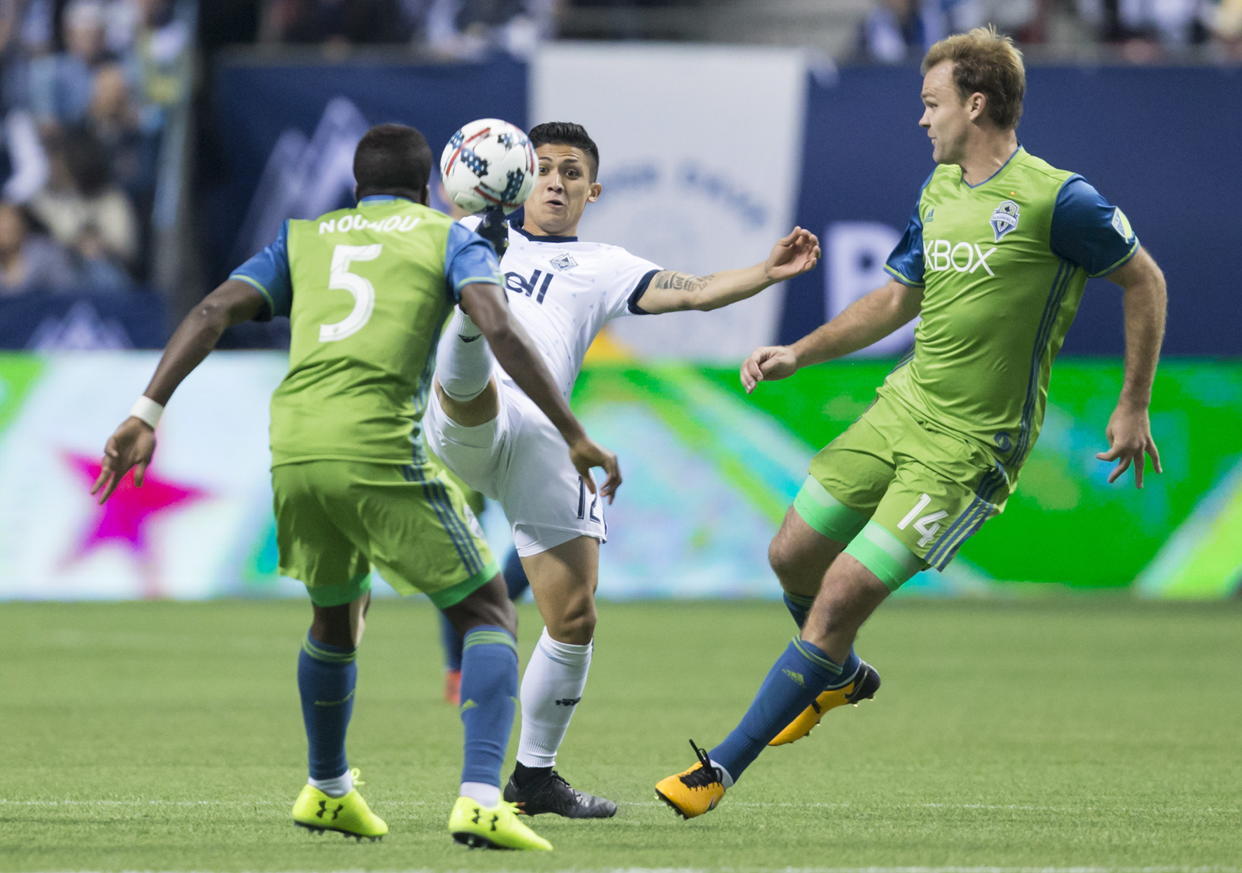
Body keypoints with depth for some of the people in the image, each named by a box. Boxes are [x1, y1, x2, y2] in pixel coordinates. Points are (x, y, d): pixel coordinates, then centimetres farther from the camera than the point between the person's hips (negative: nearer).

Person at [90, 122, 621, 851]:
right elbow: (499, 328, -5)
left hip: (293, 454, 5)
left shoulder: (304, 238, 23)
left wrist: (148, 413, 5)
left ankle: (328, 791, 44)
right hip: (380, 454, -5)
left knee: (338, 614, 30)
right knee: (489, 613, 7)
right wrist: (574, 435, -5)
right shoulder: (448, 238, 13)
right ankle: (481, 799, -11)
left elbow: (214, 313, 10)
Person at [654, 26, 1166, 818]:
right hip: (904, 405, 8)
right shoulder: (939, 191, 8)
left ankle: (726, 766, -4)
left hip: (970, 446, -8)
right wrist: (800, 354, 13)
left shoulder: (1055, 200, -15)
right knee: (793, 556, 10)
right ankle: (839, 676, 43)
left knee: (845, 592, -11)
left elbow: (1145, 281, -5)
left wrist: (1134, 407, -3)